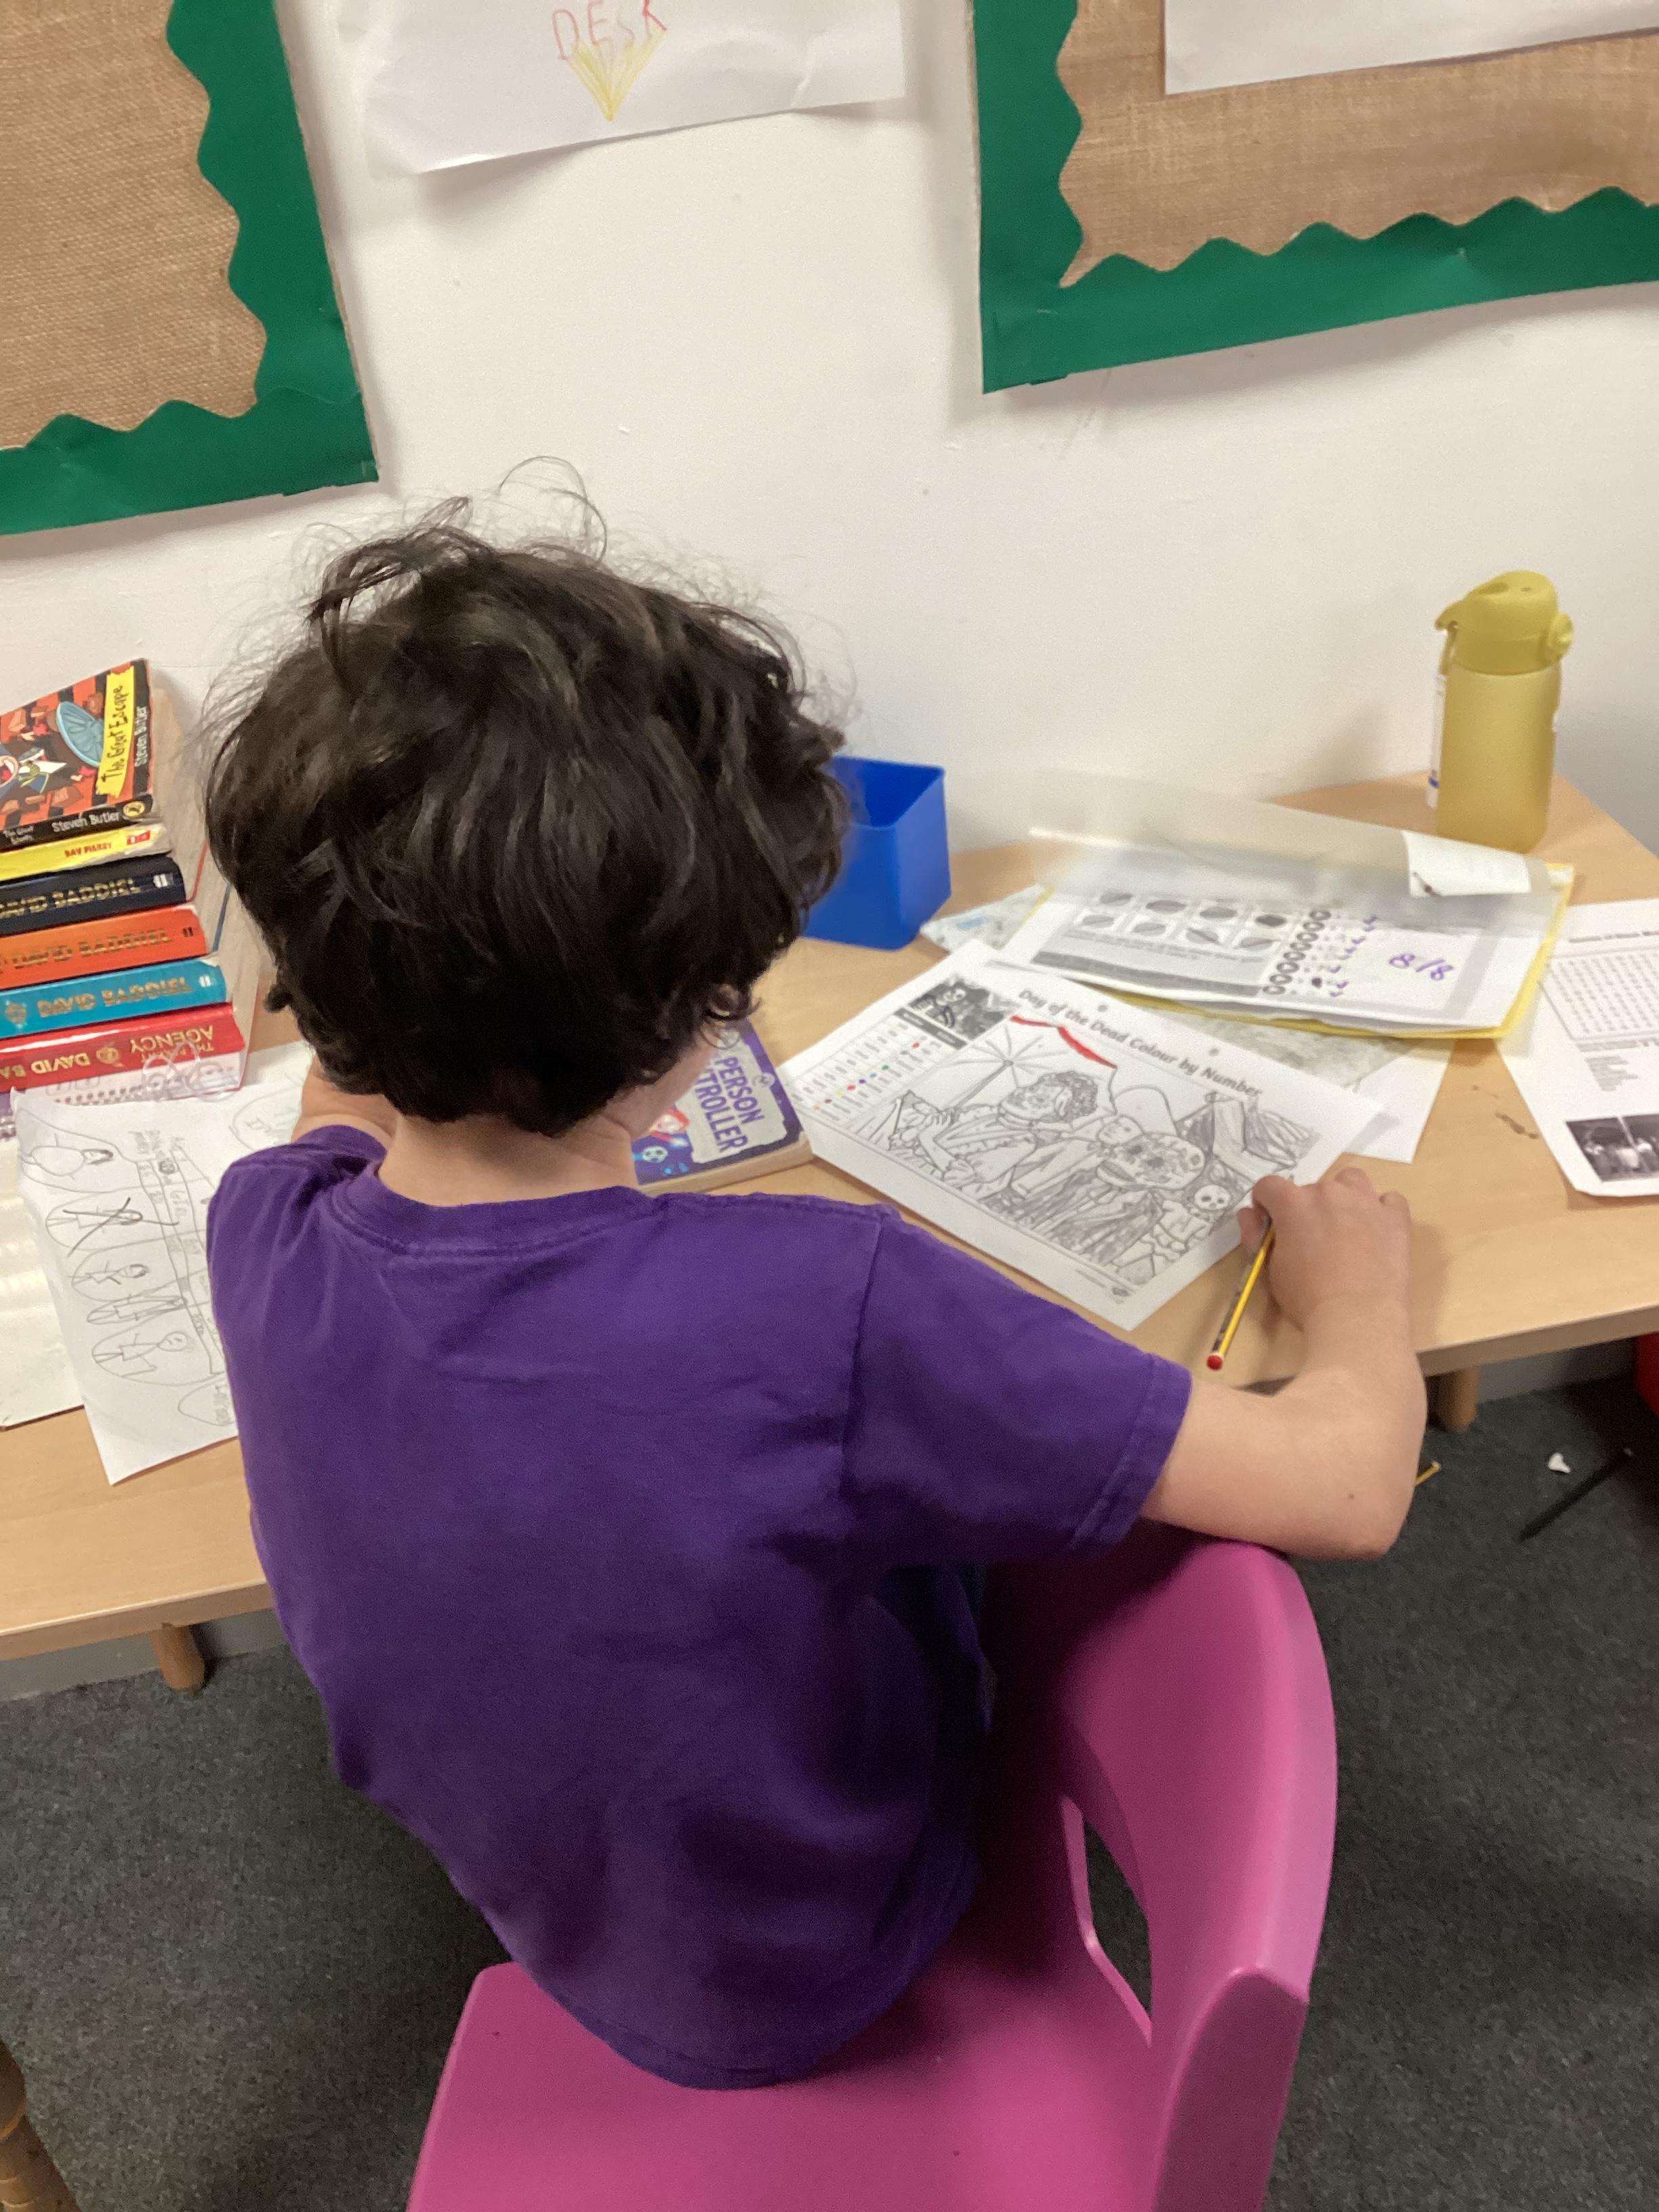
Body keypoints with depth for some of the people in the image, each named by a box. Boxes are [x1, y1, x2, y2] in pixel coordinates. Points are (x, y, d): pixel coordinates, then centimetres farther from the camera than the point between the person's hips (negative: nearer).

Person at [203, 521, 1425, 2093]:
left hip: (546, 1929, 4)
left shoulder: (263, 1234, -26)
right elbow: (1349, 1488, -29)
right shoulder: (823, 1314, -43)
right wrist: (1356, 1299, -11)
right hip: (814, 1981, -3)